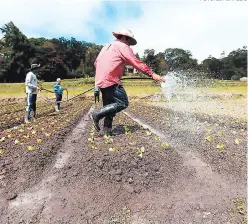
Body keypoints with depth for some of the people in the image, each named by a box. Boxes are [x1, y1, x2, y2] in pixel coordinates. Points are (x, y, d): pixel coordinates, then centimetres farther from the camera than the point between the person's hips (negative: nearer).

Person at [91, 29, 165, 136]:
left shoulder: (106, 47, 26)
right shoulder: (123, 46, 0)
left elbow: (96, 62, 26)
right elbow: (137, 63, -8)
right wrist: (152, 74, -7)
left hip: (100, 81, 10)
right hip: (111, 81, -9)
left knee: (109, 105, 15)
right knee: (123, 103, -6)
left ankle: (107, 130, 14)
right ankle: (97, 114, -10)